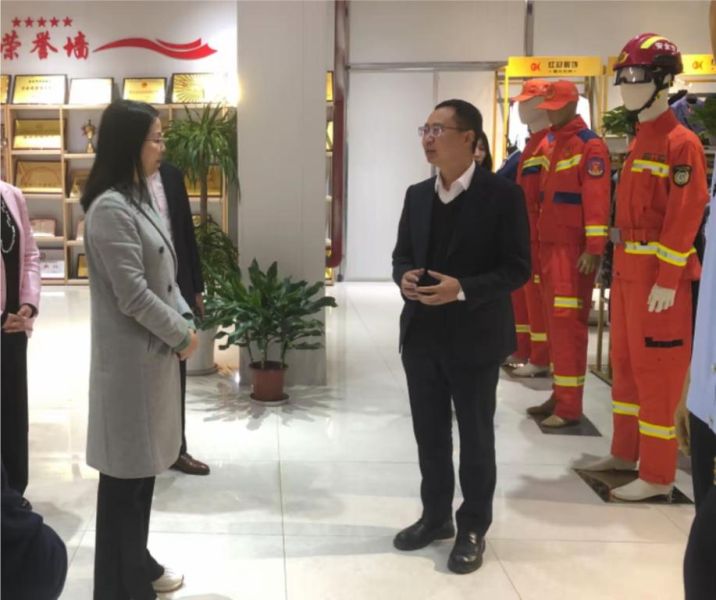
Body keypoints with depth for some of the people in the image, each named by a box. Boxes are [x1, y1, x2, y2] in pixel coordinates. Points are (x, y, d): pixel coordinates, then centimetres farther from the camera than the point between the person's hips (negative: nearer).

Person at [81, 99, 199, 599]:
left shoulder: (138, 199, 12)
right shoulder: (110, 209, -19)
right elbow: (134, 296, -21)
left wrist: (185, 322, 1)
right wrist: (181, 335, -10)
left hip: (154, 352, 10)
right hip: (131, 360, -9)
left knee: (144, 465, 19)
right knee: (126, 474, 3)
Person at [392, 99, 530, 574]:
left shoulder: (503, 194, -10)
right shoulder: (417, 195, 8)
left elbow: (518, 268, -11)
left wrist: (463, 290, -24)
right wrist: (404, 277, -9)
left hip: (474, 337, -5)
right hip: (422, 334, 6)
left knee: (475, 438, 8)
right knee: (429, 434, 15)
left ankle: (473, 530, 25)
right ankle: (436, 516, 34)